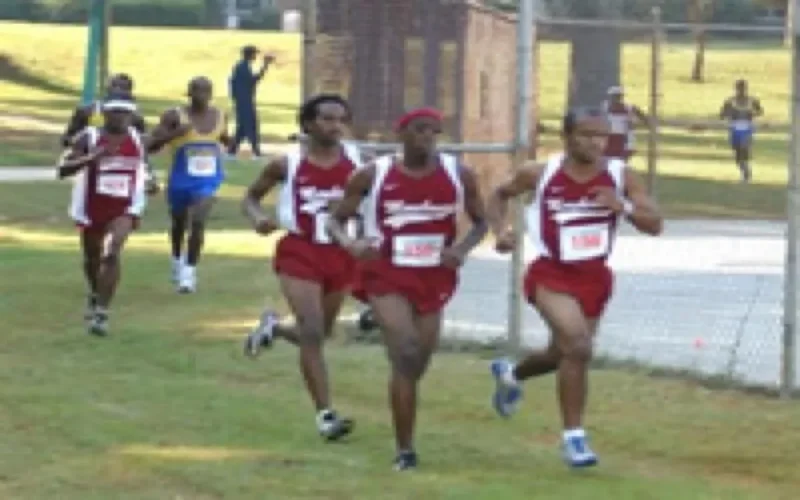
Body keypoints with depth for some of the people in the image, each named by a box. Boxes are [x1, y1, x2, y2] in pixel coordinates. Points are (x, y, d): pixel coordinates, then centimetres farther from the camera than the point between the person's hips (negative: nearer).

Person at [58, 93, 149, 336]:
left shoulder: (136, 139, -1)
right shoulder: (88, 138, -12)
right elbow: (63, 170, -21)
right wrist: (93, 157, -34)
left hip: (124, 210, 0)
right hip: (92, 210, 0)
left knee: (112, 254, -23)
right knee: (92, 259, 20)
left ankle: (102, 312, -20)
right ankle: (95, 296, 52)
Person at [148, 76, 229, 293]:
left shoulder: (219, 116, -1)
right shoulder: (175, 116, -13)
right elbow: (151, 145, -16)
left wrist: (227, 141, -1)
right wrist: (174, 133, -30)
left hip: (208, 180, 0)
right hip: (181, 180, 0)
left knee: (198, 222, -20)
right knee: (179, 224, 20)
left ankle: (190, 271, -12)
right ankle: (177, 260, 48)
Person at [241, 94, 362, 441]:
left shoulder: (355, 162, -1)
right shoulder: (287, 164, -5)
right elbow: (251, 197, 7)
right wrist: (258, 219, -14)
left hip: (340, 254, 4)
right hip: (300, 254, -4)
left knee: (320, 333, 17)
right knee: (312, 333, -14)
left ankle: (273, 328, 50)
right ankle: (325, 415, -12)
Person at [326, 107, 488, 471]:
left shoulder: (459, 175, -2)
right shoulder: (372, 176, -7)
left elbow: (480, 223, 9)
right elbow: (335, 220, 2)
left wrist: (462, 248, -12)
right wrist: (351, 244, -21)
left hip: (433, 279, 3)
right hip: (388, 277, -3)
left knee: (416, 365, 12)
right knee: (407, 357, -19)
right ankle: (405, 450, -11)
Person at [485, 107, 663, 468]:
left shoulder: (622, 177, -8)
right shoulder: (540, 175, -10)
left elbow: (655, 225, -10)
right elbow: (499, 195, 9)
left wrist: (624, 207, -27)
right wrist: (500, 230, -9)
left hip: (594, 277, 4)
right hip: (552, 275, -4)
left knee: (564, 354, 22)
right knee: (578, 346, -25)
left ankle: (511, 375, 56)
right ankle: (573, 436, -11)